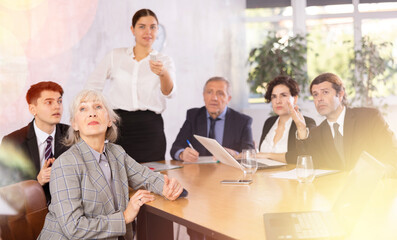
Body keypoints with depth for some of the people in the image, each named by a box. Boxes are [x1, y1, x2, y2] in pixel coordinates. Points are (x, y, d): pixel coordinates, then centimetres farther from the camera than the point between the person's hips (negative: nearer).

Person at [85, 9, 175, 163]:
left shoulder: (164, 61, 7)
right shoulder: (115, 56, 10)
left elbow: (168, 92, -13)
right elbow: (92, 86, 17)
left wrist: (163, 73, -34)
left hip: (150, 127, 0)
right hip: (120, 124, 1)